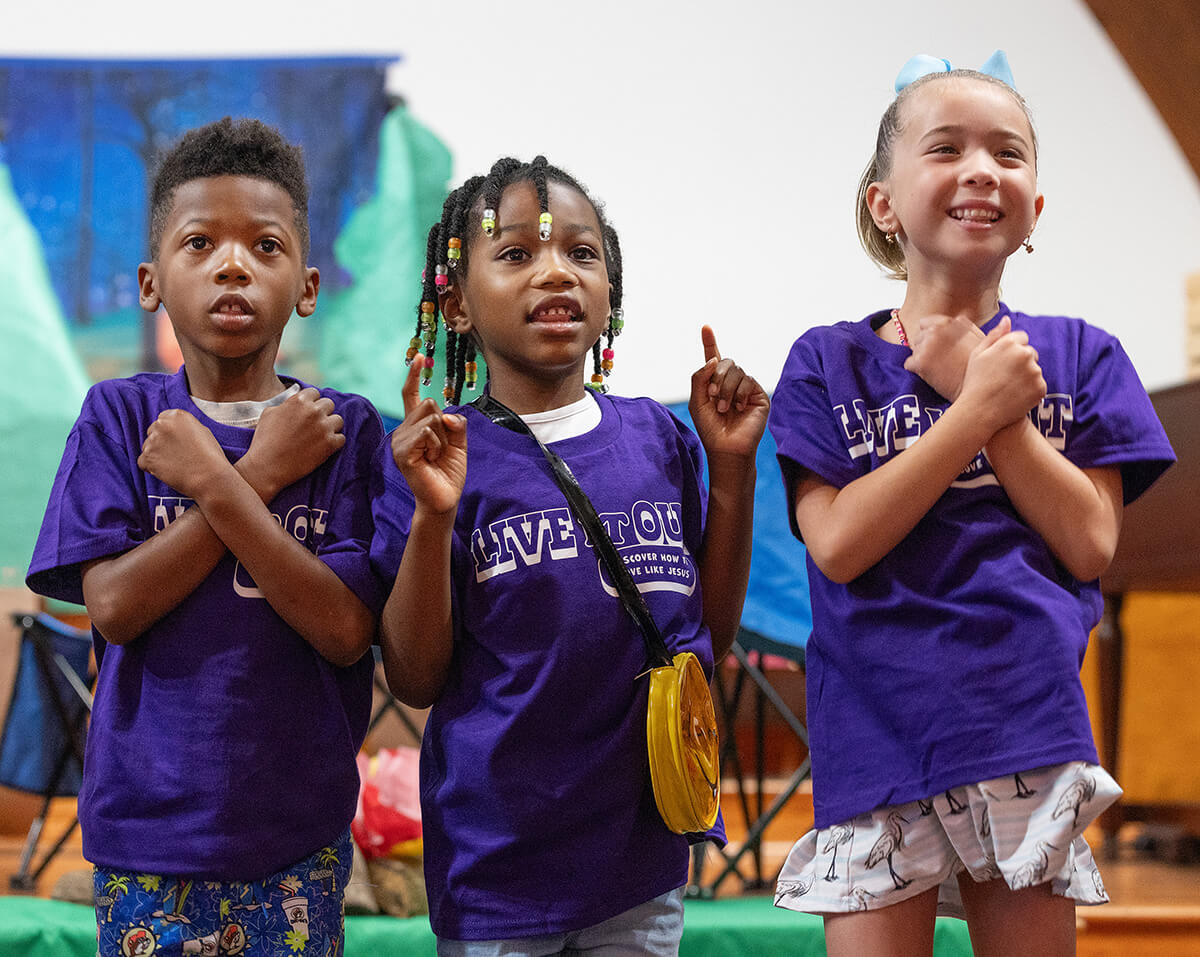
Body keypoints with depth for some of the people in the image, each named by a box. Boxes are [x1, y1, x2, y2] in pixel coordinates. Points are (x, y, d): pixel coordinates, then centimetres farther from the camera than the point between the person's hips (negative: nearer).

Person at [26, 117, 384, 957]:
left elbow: (346, 631, -12)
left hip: (298, 835, 0)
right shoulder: (120, 417, 0)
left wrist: (213, 483, -17)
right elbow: (113, 605, -11)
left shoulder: (343, 430, -1)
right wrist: (260, 474, -13)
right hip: (149, 826, 0)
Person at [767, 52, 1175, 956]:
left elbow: (1088, 543, -3)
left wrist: (979, 391, -7)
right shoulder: (830, 364, 5)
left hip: (1025, 720, 1)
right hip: (874, 736, -1)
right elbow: (838, 542, -8)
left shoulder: (1077, 356, 8)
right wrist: (980, 405, -10)